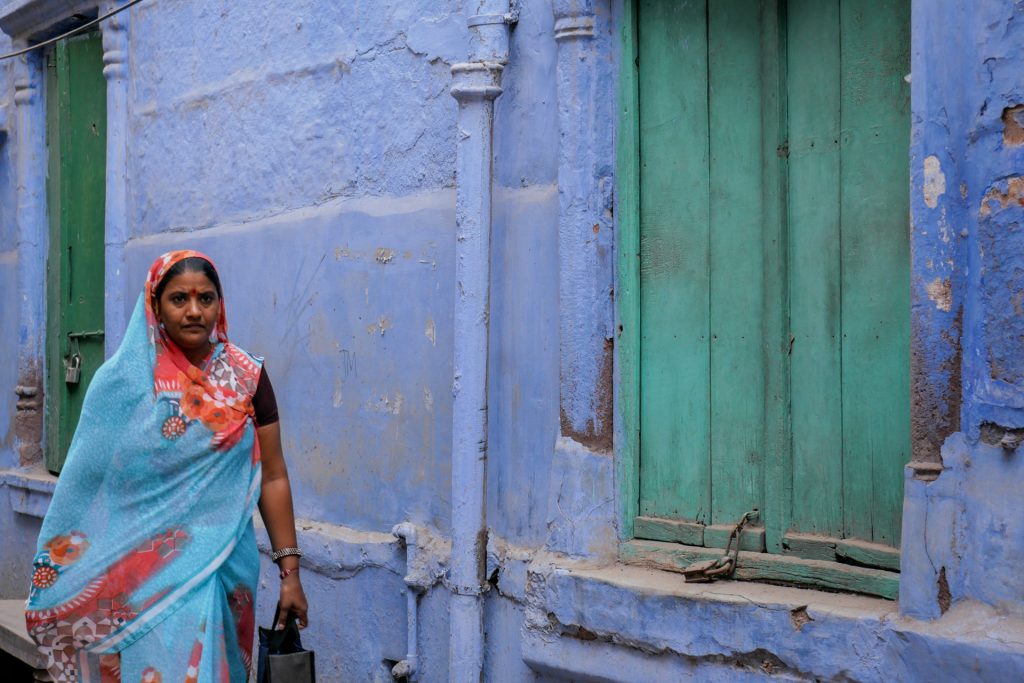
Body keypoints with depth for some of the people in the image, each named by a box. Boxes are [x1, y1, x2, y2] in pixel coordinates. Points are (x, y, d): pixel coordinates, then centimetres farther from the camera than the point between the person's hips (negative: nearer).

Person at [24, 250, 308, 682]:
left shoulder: (246, 378, 2)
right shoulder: (121, 381, -2)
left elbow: (272, 477, 2)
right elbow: (86, 485, 1)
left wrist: (290, 571, -1)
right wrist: (59, 578, 0)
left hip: (219, 565, 2)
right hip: (141, 571, -1)